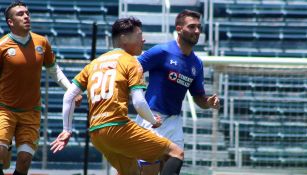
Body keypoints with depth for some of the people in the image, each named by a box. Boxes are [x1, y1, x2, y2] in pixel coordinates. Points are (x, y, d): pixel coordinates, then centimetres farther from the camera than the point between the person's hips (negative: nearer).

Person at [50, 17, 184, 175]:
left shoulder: (95, 63, 22)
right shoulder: (130, 61, 3)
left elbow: (68, 96, 17)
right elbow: (139, 103, -8)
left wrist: (67, 130, 21)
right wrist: (154, 121, 10)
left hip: (95, 132, 7)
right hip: (117, 127, -7)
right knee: (176, 152, -4)